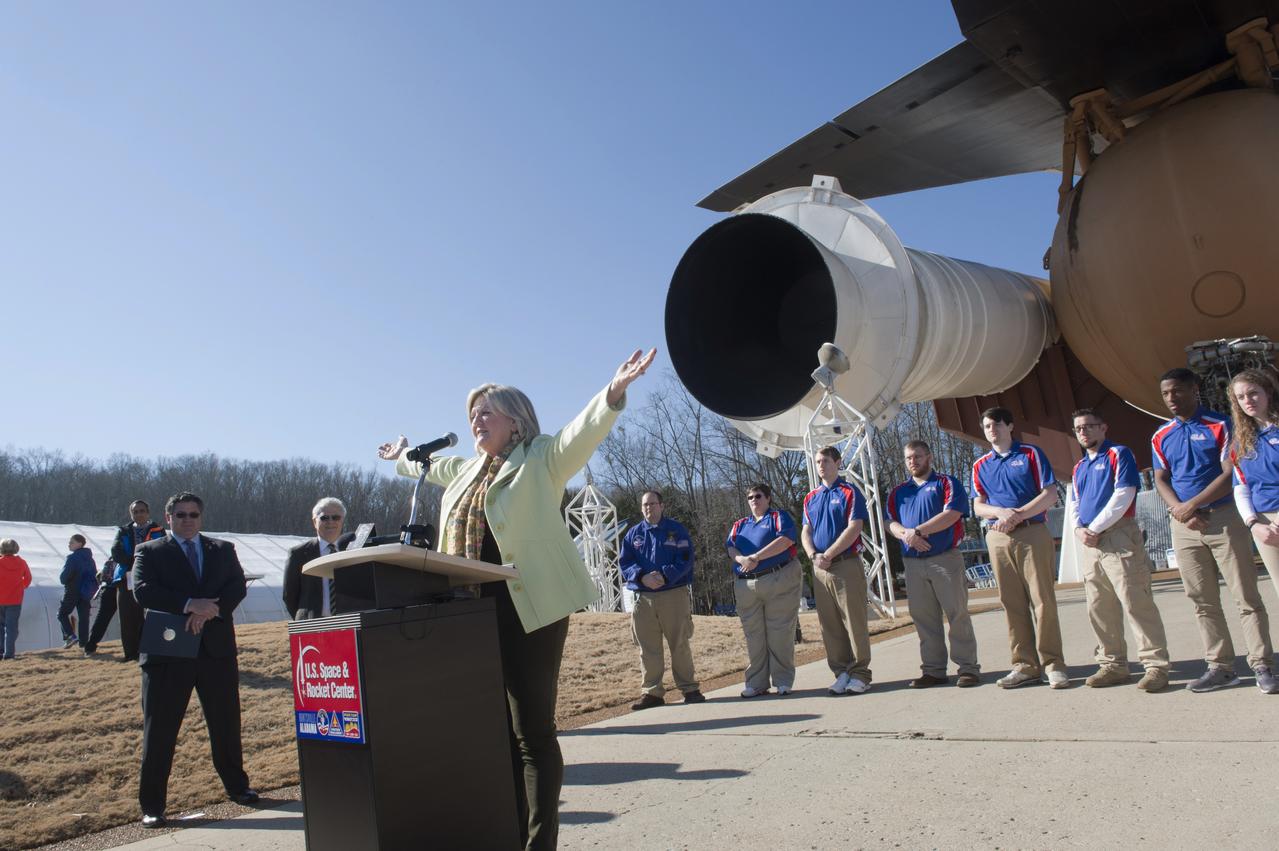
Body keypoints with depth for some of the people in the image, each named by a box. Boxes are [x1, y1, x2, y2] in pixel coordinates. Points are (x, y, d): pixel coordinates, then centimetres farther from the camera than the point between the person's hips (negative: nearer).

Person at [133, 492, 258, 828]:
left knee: (227, 723, 12)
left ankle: (236, 786, 28)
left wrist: (211, 609, -19)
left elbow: (238, 586, -1)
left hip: (216, 649, 3)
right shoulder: (150, 552, 4)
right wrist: (189, 605, -23)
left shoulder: (223, 549, 12)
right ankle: (152, 805, 14)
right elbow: (143, 590, -12)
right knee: (159, 729, 2)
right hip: (167, 650, -2)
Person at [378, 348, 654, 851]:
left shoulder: (542, 458, 0)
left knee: (533, 733, -3)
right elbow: (432, 467, 42)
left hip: (529, 610, -7)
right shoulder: (468, 470, 21)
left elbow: (584, 431, -18)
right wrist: (402, 458, 60)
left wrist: (614, 392, -36)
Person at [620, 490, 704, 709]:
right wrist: (643, 577, -16)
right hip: (643, 598, 3)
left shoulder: (676, 530, 3)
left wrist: (665, 576, -21)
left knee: (680, 645, 3)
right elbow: (624, 563, 3)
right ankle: (651, 692, 16)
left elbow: (684, 560, -6)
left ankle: (689, 689, 14)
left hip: (675, 595, -2)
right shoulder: (633, 534, 11)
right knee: (648, 648, 6)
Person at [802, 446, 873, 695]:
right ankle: (841, 673, 15)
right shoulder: (810, 498, 15)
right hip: (820, 568, 6)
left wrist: (828, 555, -15)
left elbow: (854, 528, -11)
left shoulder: (849, 492, -2)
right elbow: (806, 532, 13)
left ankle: (860, 675, 4)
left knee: (854, 621, -3)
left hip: (846, 564, -5)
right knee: (829, 625, 7)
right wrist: (813, 555, -7)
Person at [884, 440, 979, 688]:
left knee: (957, 613, -2)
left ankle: (968, 668, 5)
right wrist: (905, 534, -14)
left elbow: (952, 514, -12)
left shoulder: (946, 483, 2)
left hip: (945, 558, -4)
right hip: (913, 562, 5)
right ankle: (933, 670, 14)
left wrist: (918, 531, -16)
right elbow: (891, 523, 8)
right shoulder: (898, 492, 16)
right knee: (923, 618, 7)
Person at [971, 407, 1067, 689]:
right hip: (998, 538, 4)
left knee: (1042, 599, -6)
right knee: (1012, 603, 4)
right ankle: (1025, 665, 10)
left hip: (1032, 533, -3)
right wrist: (1001, 512, -11)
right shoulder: (980, 465, 14)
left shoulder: (1031, 454, 4)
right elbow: (978, 506, 9)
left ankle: (1053, 664, 1)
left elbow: (1050, 494, -3)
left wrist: (1019, 514, -15)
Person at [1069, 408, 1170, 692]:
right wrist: (1078, 529, 1)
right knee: (1099, 608, 9)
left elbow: (1123, 496, -12)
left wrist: (1094, 528, -12)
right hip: (1089, 543, 8)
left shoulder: (1119, 454, -1)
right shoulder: (1079, 468, 20)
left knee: (1136, 602, -10)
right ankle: (1113, 665, 17)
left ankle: (1156, 665, -3)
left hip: (1118, 537, -7)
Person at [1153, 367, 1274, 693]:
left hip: (1224, 517, -4)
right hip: (1184, 526, 4)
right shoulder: (1161, 436, 10)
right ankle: (1220, 666, 13)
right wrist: (1180, 511, -10)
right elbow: (1160, 480, 7)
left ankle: (1261, 665, 7)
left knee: (1246, 596, -1)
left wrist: (1192, 505, -15)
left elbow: (1230, 475, -9)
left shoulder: (1219, 426, -2)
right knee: (1203, 602, 6)